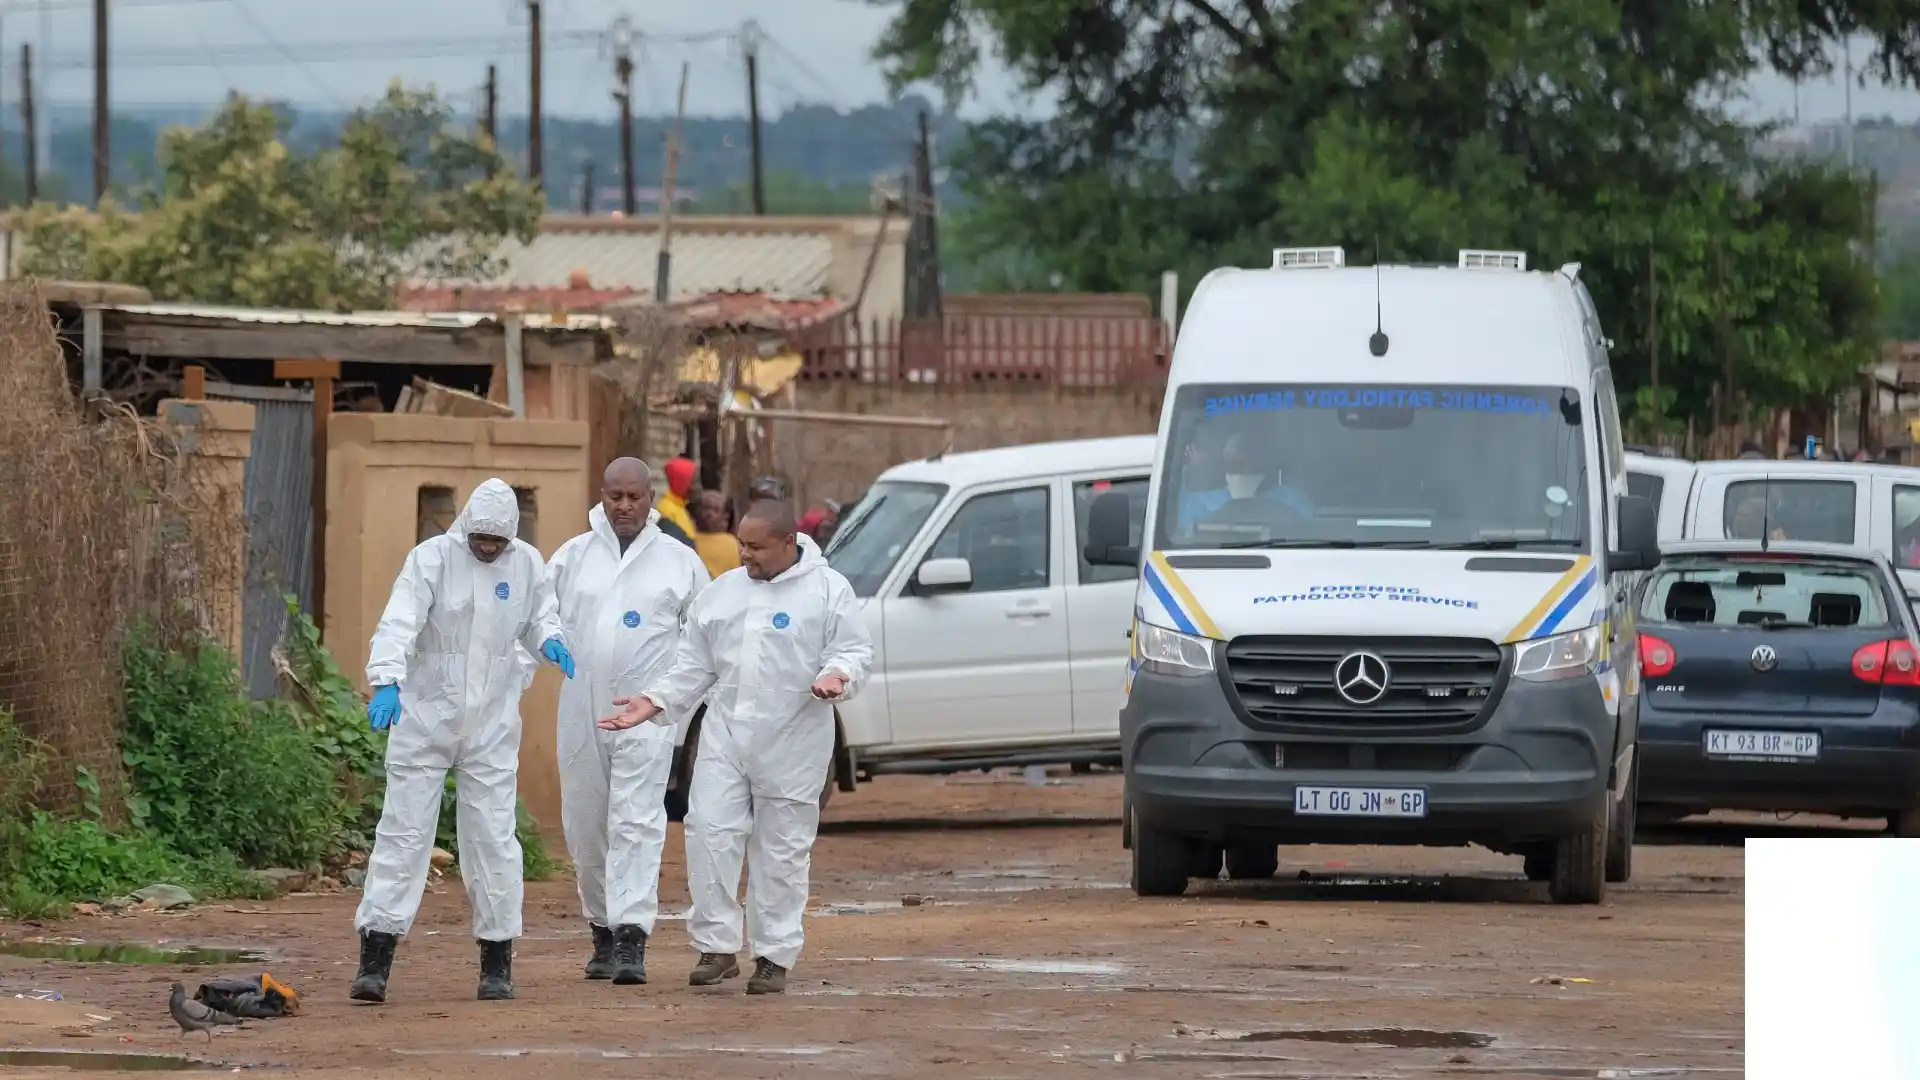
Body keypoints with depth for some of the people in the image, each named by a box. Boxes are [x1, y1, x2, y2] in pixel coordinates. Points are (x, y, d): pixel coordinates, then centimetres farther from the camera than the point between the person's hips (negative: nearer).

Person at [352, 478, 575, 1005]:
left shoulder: (526, 564, 2)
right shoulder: (432, 557, -9)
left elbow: (540, 617, 15)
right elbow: (399, 622, -19)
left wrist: (550, 641, -9)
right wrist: (387, 681, -36)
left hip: (492, 724, 2)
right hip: (426, 718, -2)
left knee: (493, 837, 3)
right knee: (403, 832, -4)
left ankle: (497, 961, 13)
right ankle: (375, 958, -4)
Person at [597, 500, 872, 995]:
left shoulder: (827, 591, 0)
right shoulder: (722, 592, 13)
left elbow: (854, 650, -3)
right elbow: (694, 666, 17)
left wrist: (837, 674, -24)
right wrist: (655, 701, 6)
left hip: (792, 743, -4)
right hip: (725, 736, 4)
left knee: (782, 850, 2)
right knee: (709, 831, -8)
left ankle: (774, 956, 10)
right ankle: (717, 946, -1)